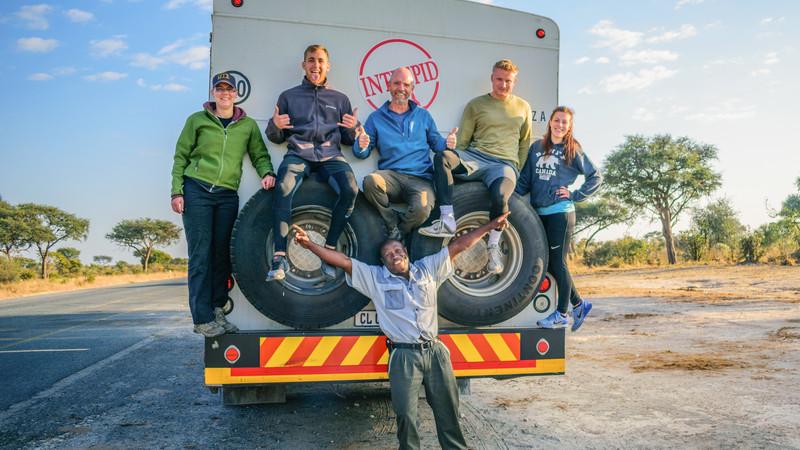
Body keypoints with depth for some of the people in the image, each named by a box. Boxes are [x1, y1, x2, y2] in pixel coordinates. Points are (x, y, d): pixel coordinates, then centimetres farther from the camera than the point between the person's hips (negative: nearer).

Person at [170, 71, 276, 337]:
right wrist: (177, 191, -2)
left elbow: (260, 155, 12)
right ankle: (202, 319, -2)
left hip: (227, 195, 2)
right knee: (201, 255, -5)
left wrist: (266, 173, -10)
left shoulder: (248, 125, 12)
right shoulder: (197, 120, 7)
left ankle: (217, 312, 13)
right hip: (196, 190, -2)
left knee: (222, 255, 4)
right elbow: (181, 156, 6)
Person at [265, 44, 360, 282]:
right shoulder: (288, 96, 18)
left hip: (330, 155, 1)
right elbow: (276, 138, 18)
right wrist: (275, 126, -4)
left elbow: (348, 140, 19)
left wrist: (354, 128, -3)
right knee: (284, 188, -34)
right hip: (298, 153, -1)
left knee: (351, 190, -31)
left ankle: (328, 251, -18)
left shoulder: (340, 99, 21)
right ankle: (280, 257, -29)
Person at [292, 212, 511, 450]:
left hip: (435, 351, 2)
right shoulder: (374, 277, 5)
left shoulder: (427, 268, 10)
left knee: (448, 408, 11)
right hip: (404, 355, -2)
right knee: (406, 413, 0)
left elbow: (458, 246, 10)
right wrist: (309, 245, -8)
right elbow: (343, 261, -1)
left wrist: (490, 226, 11)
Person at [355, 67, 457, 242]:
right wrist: (361, 147, -11)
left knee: (421, 210, -33)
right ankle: (393, 225, -13)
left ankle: (395, 234, -2)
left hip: (420, 178, 0)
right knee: (370, 181, -36)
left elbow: (436, 143, 19)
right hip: (391, 175, 0)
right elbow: (362, 153, 13)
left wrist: (447, 143, -4)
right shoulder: (376, 118, 16)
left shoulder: (423, 115, 20)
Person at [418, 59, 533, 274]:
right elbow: (463, 141, 13)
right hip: (475, 158, 1)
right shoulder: (476, 105, 14)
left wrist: (517, 172, 13)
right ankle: (447, 221, -32)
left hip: (504, 163, -1)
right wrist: (458, 163, -1)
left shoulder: (523, 107, 20)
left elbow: (525, 143, 23)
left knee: (500, 195, -37)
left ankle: (494, 247, -13)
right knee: (442, 157, -32)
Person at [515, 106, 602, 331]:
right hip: (539, 213, 5)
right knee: (548, 263, 8)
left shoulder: (573, 150, 2)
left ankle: (561, 314, 9)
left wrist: (575, 195, -4)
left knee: (557, 262, -2)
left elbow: (596, 177, 5)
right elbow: (525, 179, 11)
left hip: (561, 212, -5)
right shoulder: (537, 147, 13)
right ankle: (578, 303, 25)